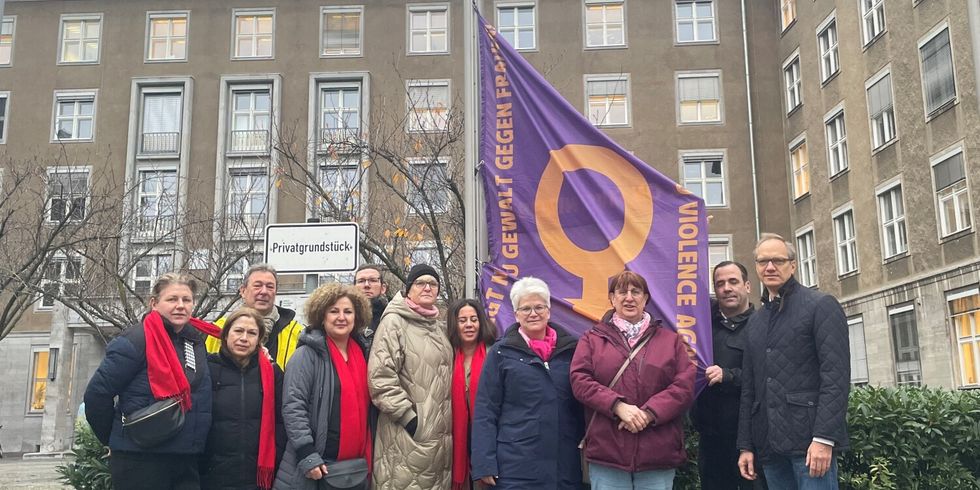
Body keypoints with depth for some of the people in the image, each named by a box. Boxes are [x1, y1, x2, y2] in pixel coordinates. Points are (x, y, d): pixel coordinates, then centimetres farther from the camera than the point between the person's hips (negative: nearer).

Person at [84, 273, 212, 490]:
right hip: (140, 461, -6)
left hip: (187, 461, 6)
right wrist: (114, 440, 0)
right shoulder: (136, 340, -11)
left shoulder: (197, 342, 10)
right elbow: (97, 393, -11)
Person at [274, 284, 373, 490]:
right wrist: (307, 455, -19)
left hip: (356, 466, 6)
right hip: (318, 466, -5)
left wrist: (366, 457, 15)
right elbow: (292, 407, -13)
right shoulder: (307, 354, -8)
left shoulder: (361, 354, 10)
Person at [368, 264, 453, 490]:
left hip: (440, 430, 8)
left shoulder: (438, 326, 16)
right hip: (408, 433, -8)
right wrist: (407, 415, -18)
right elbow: (380, 376, -17)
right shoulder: (394, 322, -9)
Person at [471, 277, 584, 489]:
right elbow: (485, 411, -2)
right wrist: (484, 463, -8)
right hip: (515, 465, -2)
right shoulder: (501, 352, 0)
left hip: (566, 464, 3)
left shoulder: (570, 348, 7)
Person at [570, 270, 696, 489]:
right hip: (606, 454, -1)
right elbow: (580, 381, -1)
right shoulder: (592, 339, 11)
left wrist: (649, 413, -12)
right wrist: (618, 406, -15)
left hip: (658, 454, 1)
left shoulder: (670, 340, 12)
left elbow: (685, 386, 2)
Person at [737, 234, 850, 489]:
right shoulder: (755, 321, 18)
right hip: (769, 444, 6)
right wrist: (745, 445, 11)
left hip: (809, 439, -6)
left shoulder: (821, 305, -1)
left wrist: (824, 438, -17)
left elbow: (836, 375, -10)